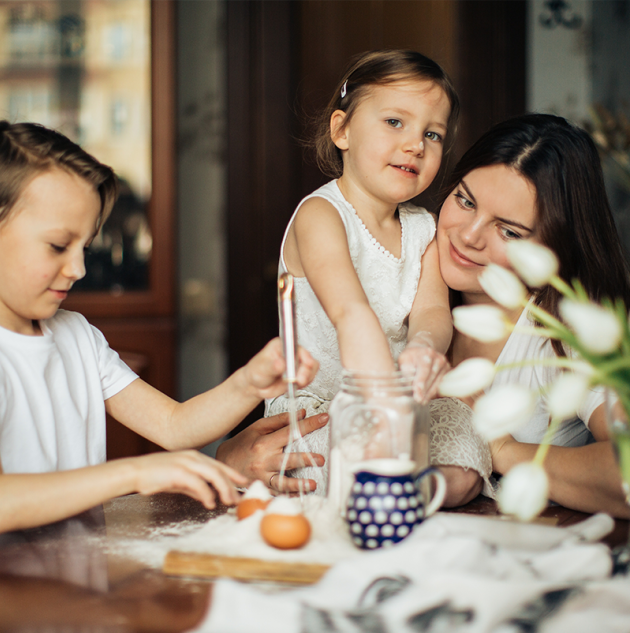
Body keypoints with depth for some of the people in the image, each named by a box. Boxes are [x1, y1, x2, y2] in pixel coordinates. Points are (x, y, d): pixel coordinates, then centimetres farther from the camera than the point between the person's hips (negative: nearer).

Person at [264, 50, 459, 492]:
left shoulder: (423, 229, 7)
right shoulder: (319, 215, -16)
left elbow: (431, 309, -11)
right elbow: (352, 315, -33)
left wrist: (424, 347, -37)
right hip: (314, 418, -5)